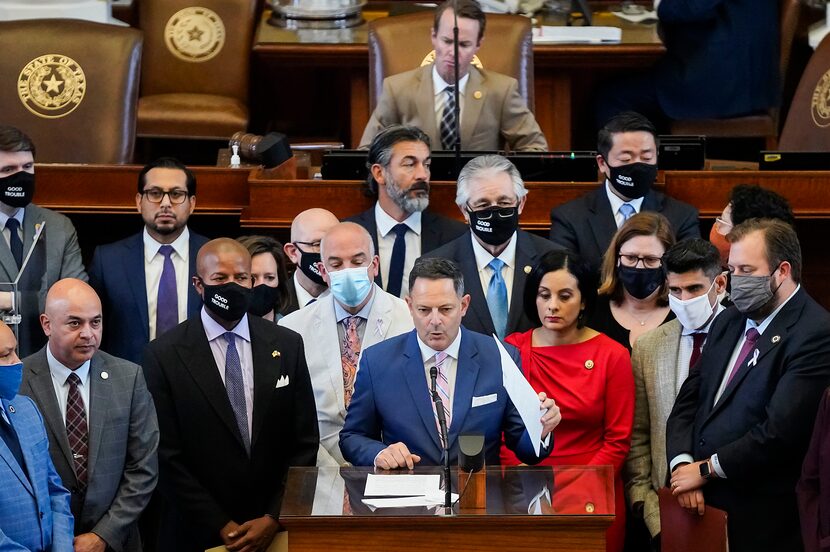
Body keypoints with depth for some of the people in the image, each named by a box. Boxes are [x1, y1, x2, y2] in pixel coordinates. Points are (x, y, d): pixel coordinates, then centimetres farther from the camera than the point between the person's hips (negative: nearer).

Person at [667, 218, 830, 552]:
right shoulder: (728, 323, 14)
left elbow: (780, 430, -20)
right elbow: (688, 399, 12)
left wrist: (706, 469, -11)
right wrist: (683, 463, -6)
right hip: (704, 502, 7)